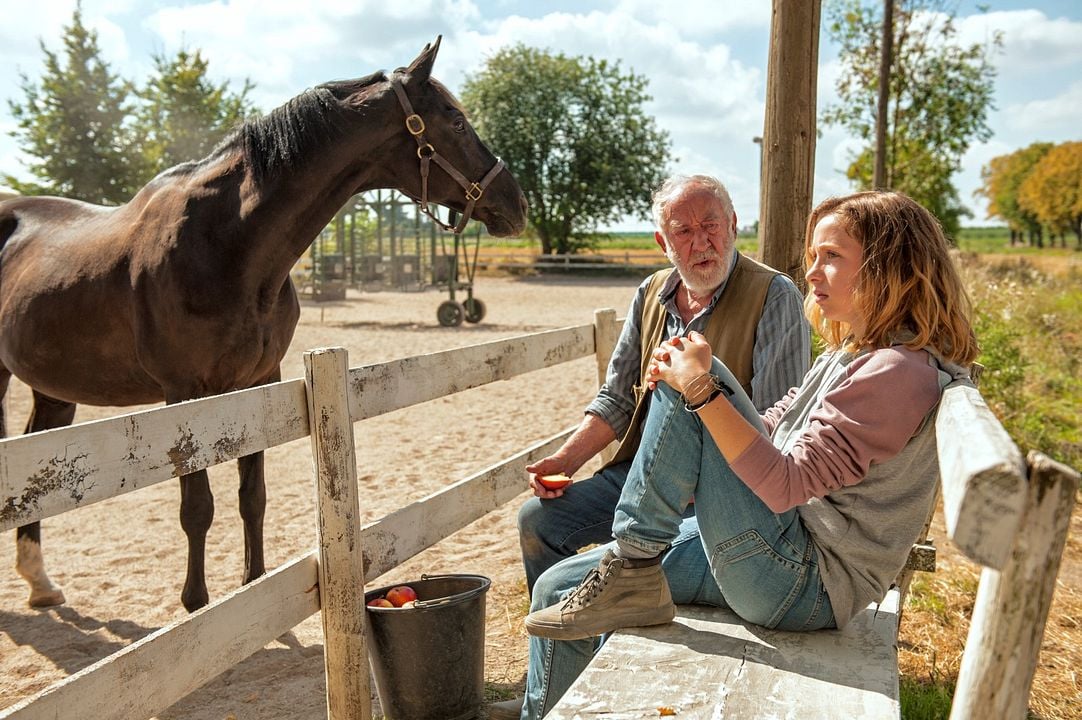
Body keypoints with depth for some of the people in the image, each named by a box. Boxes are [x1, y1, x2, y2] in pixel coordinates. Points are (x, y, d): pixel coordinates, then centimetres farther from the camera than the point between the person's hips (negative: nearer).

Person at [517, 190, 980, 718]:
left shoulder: (899, 371, -17)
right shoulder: (849, 356, 15)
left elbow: (785, 483, -23)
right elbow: (766, 433, 14)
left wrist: (701, 388, -23)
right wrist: (683, 378, -2)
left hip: (803, 585, -9)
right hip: (785, 563, 9)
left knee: (694, 376, -18)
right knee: (558, 587, 4)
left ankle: (632, 570, -11)